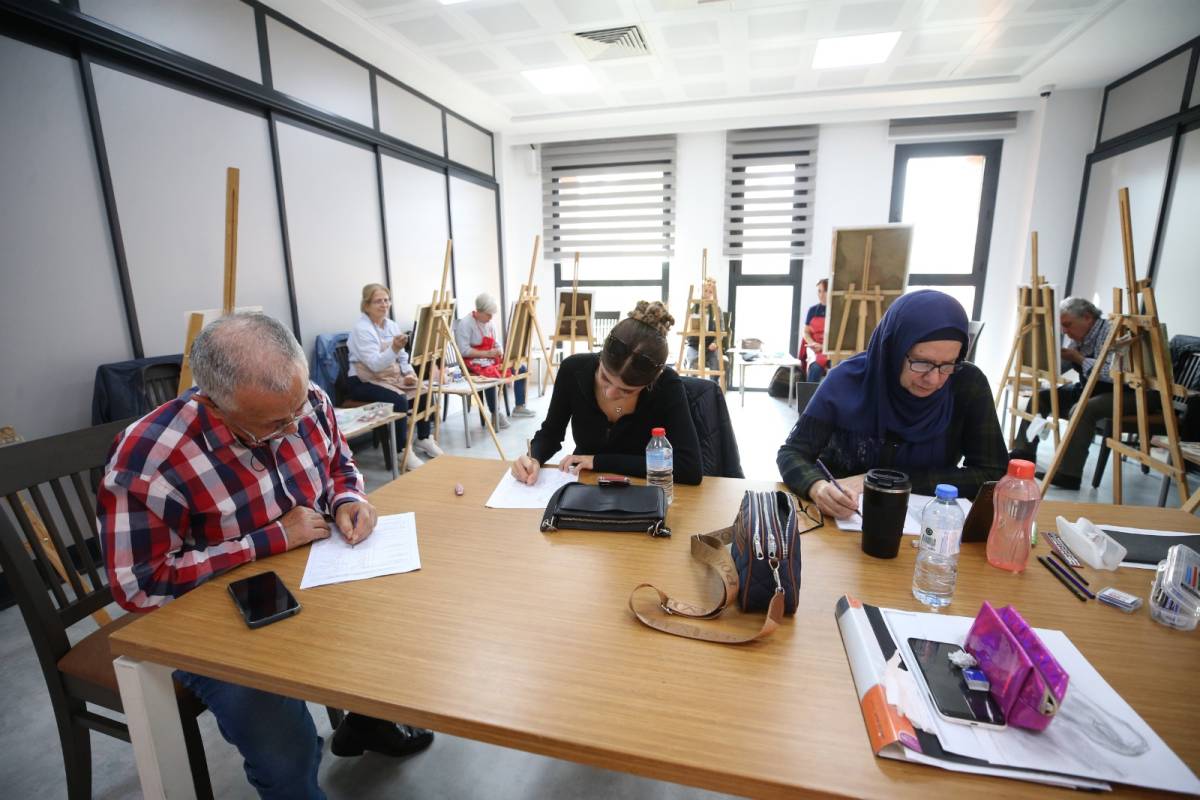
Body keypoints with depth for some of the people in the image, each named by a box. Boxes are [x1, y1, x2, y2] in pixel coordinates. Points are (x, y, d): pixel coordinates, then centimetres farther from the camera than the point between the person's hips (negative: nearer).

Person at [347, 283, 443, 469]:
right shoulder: (361, 329, -16)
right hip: (364, 382, -7)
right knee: (399, 399, -31)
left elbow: (402, 356, 12)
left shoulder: (392, 325, 8)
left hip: (391, 377, 7)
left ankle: (423, 439, 5)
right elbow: (375, 364, -26)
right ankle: (402, 451, -20)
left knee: (423, 392, -12)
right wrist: (394, 349, -41)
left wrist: (409, 373, -7)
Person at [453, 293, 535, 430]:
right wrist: (487, 353, -23)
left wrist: (499, 351, -8)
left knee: (520, 369, -3)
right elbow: (463, 350, -21)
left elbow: (496, 343, 15)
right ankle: (495, 414, -23)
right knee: (492, 376, -38)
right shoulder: (465, 324, -14)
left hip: (490, 358, 8)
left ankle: (519, 407, 5)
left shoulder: (490, 323, 9)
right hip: (473, 362, -8)